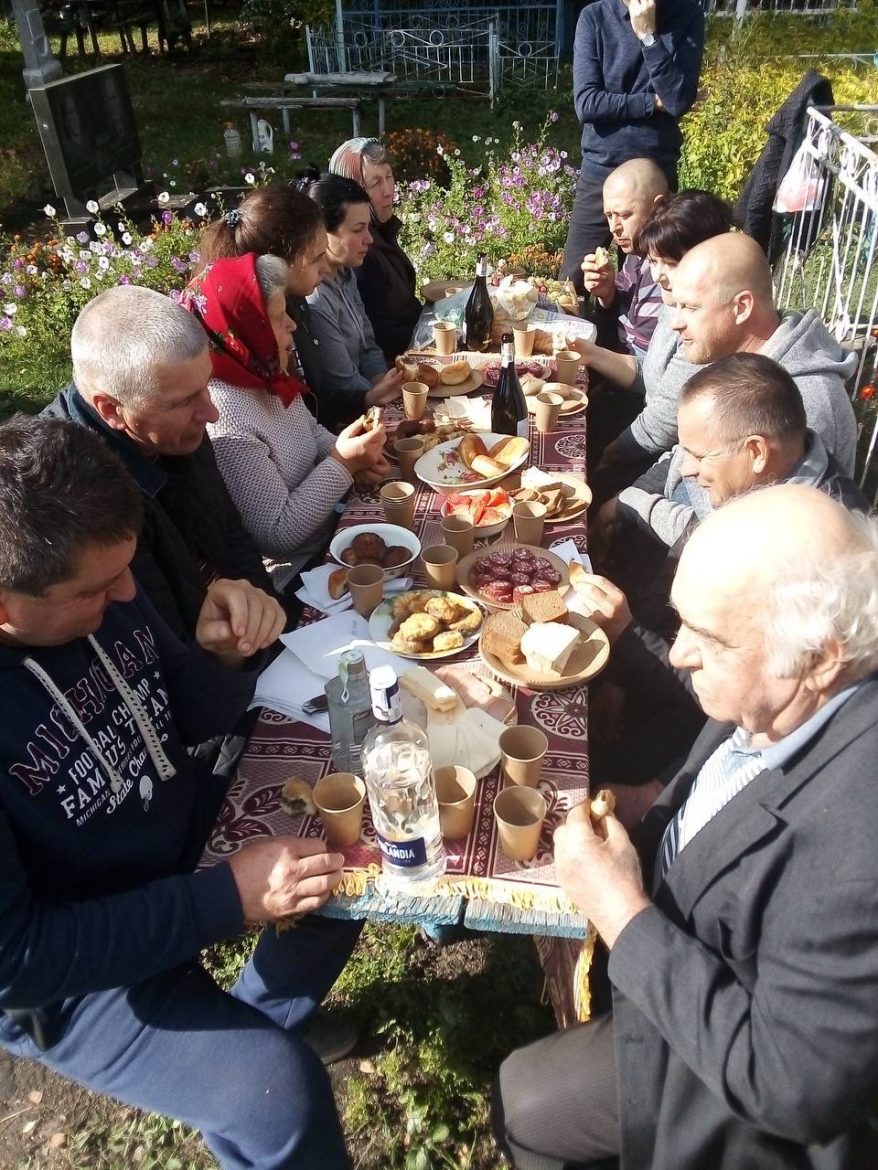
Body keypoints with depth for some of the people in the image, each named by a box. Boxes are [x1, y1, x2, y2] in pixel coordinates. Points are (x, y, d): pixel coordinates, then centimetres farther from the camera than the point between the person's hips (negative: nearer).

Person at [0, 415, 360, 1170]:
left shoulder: (98, 587, -14)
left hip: (179, 830, 7)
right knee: (280, 1094, -21)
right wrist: (228, 897, -29)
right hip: (65, 971, -6)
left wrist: (228, 653, -22)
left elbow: (191, 719, 0)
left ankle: (264, 1015, 32)